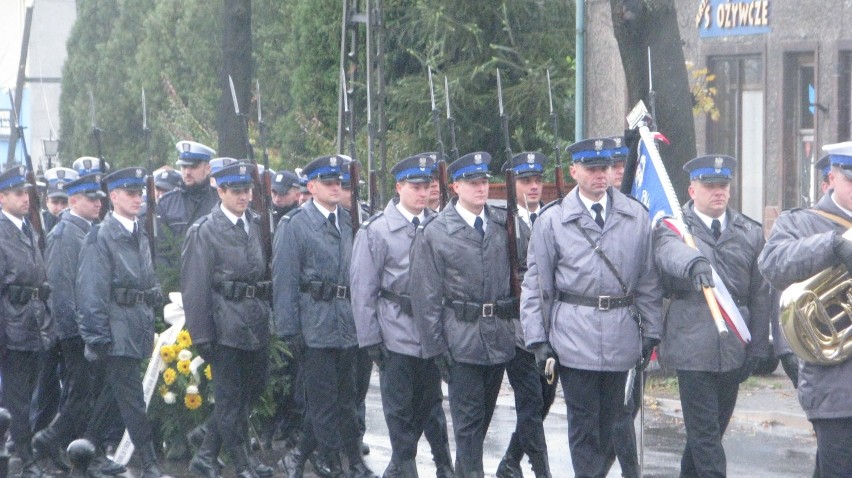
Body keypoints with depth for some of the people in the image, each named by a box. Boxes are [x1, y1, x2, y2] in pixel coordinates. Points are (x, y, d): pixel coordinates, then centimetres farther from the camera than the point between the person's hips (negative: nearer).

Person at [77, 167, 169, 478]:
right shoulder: (101, 236, -9)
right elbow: (92, 291, -13)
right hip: (118, 332, -7)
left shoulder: (139, 236, 14)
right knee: (131, 397, -7)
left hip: (140, 332, 7)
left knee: (113, 393, 13)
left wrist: (152, 321, 16)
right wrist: (97, 336, -16)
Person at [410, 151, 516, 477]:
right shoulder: (434, 233, -5)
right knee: (468, 420, -3)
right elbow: (425, 296, -6)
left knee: (483, 416, 14)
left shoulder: (504, 225, 6)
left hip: (500, 338, 4)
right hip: (462, 339, -4)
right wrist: (436, 347, -9)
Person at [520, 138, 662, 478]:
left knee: (613, 418, 9)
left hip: (621, 337, 2)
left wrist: (651, 331, 5)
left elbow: (648, 279, 10)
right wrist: (538, 339, -2)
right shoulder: (552, 220, 2)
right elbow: (536, 285, 3)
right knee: (584, 422, 2)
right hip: (574, 338, -2)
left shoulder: (636, 217, 7)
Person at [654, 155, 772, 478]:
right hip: (693, 347, -4)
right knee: (704, 432, -6)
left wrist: (757, 348, 4)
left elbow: (760, 295, 11)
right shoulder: (672, 228, 0)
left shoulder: (750, 233, 12)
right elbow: (672, 251, -26)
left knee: (710, 428, 13)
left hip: (734, 350, 4)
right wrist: (694, 264, -49)